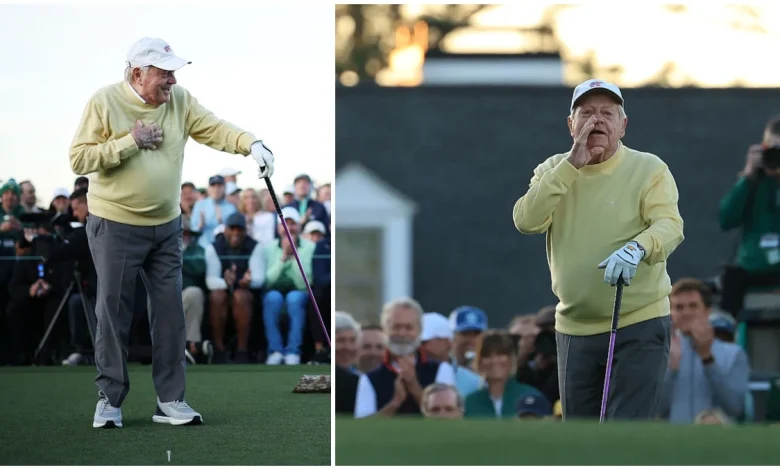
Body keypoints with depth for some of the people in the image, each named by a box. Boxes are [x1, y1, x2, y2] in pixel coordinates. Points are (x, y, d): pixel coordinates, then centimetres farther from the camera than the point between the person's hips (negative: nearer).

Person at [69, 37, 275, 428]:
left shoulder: (179, 100, 0)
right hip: (115, 228, -4)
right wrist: (130, 142, -20)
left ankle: (170, 400, 10)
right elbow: (79, 159, -15)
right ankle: (110, 399, 10)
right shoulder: (104, 102, -12)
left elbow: (214, 129, -8)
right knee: (113, 313, 0)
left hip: (166, 227, 4)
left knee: (170, 312, 3)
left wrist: (251, 144, -26)